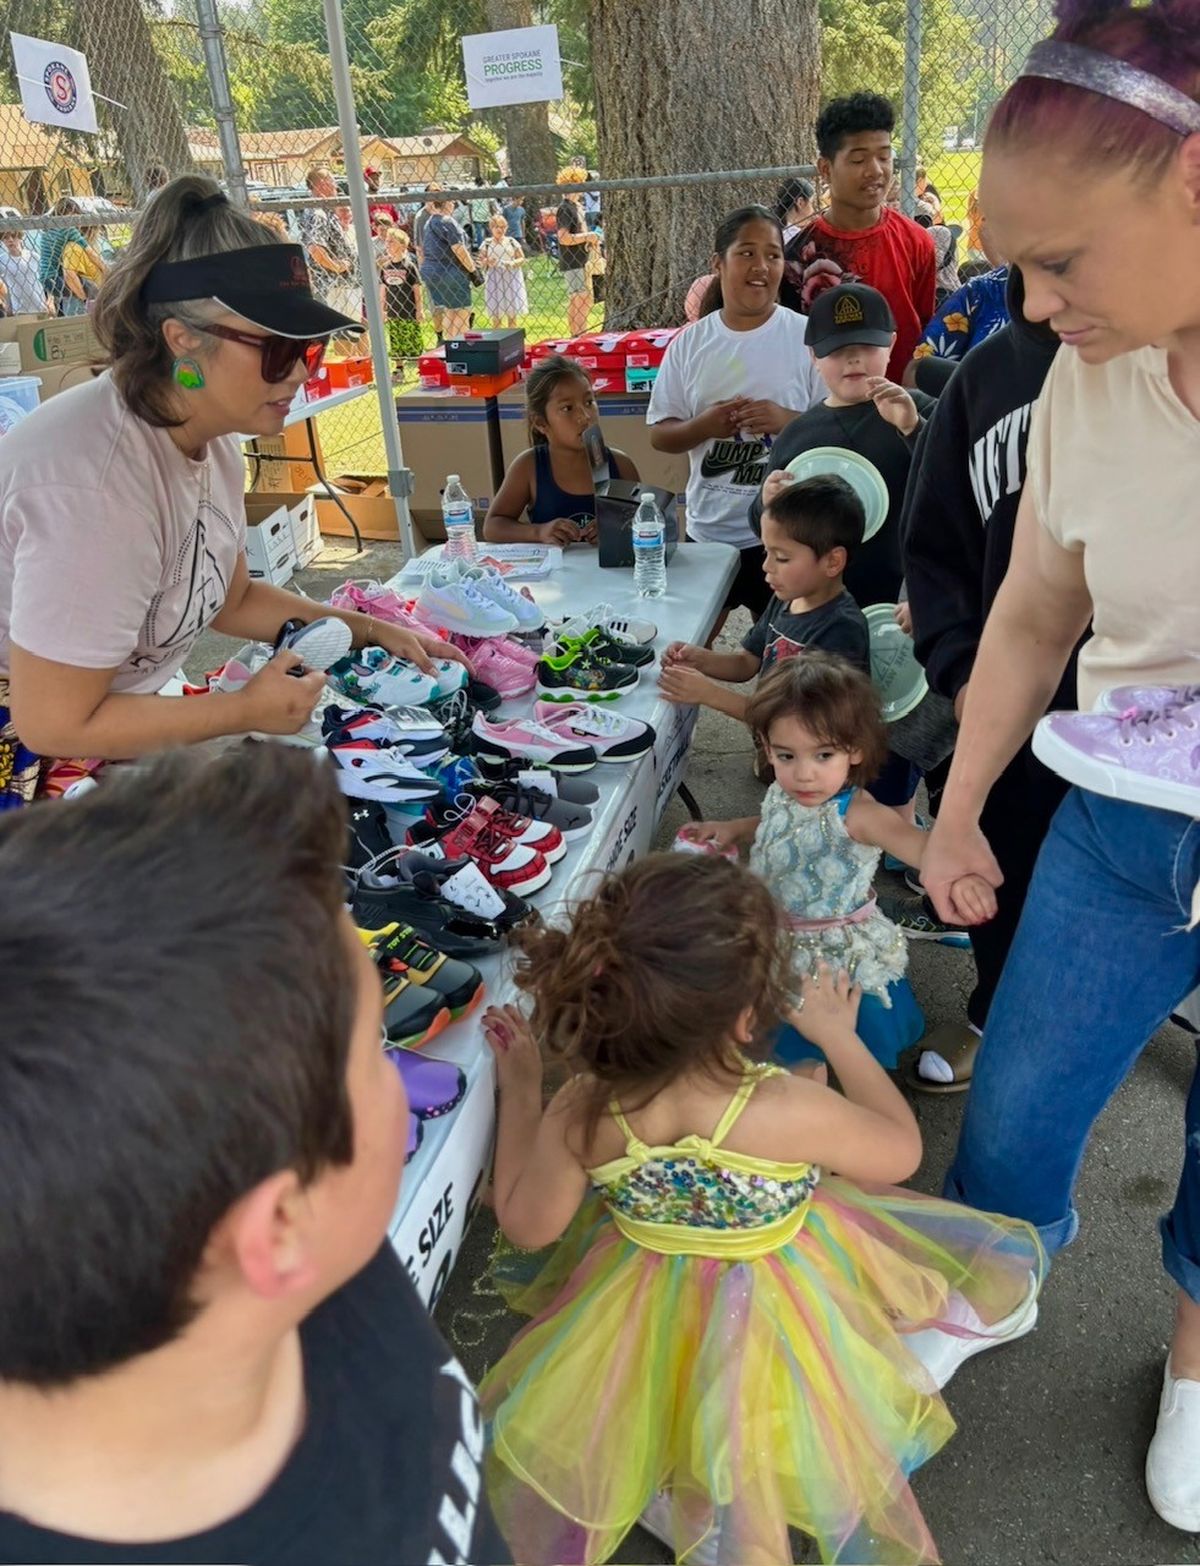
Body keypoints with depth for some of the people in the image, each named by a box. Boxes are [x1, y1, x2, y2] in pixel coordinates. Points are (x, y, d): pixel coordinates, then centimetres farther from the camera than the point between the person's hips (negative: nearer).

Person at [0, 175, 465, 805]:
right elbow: (54, 725, -26)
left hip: (107, 722, 8)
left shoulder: (210, 441, -3)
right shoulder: (97, 483, -30)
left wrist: (370, 630, 4)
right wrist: (248, 710, -19)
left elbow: (230, 598, 13)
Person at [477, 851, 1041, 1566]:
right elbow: (901, 1151, -14)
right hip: (779, 1322, -2)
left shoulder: (582, 1111, -27)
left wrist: (520, 1087, -2)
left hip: (649, 1324, 3)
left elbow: (527, 1223, -8)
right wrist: (840, 1036, -3)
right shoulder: (791, 1111, -37)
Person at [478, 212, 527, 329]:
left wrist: (511, 264, -15)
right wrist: (487, 262, -20)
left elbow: (522, 258, 3)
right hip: (494, 280, 0)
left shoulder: (512, 242, 3)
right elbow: (481, 261, 2)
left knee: (513, 313, 3)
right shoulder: (486, 244, 2)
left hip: (511, 279, 1)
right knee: (496, 314, 2)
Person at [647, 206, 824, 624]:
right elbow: (659, 435, 3)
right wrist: (704, 426, -16)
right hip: (708, 531, 2)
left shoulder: (808, 338, -6)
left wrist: (788, 421, -23)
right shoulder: (690, 344, 1)